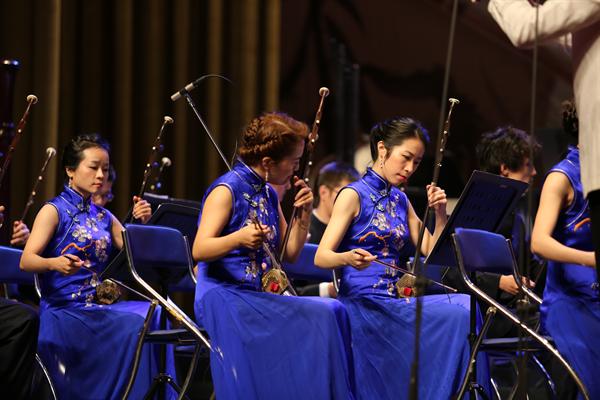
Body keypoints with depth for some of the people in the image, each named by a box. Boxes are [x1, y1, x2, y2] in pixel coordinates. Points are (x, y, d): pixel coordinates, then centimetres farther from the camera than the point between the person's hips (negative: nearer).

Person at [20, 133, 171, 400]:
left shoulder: (104, 217, 18)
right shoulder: (54, 211, 0)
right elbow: (26, 261, -12)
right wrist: (55, 263, -33)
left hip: (101, 305, 6)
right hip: (64, 308, -6)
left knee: (154, 316, -22)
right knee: (134, 328, -29)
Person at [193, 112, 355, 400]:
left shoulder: (269, 194, 15)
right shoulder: (227, 190, -7)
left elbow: (290, 254, 19)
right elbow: (199, 250, -17)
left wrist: (304, 214, 5)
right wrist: (239, 239, -35)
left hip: (260, 295, 7)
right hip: (224, 297, -7)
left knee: (330, 313, -19)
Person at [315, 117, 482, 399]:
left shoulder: (401, 201, 17)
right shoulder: (353, 195, -3)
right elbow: (321, 257, -11)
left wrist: (440, 213, -2)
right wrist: (348, 258, -32)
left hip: (397, 301, 7)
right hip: (364, 304, -7)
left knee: (466, 307, -18)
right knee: (456, 317, -23)